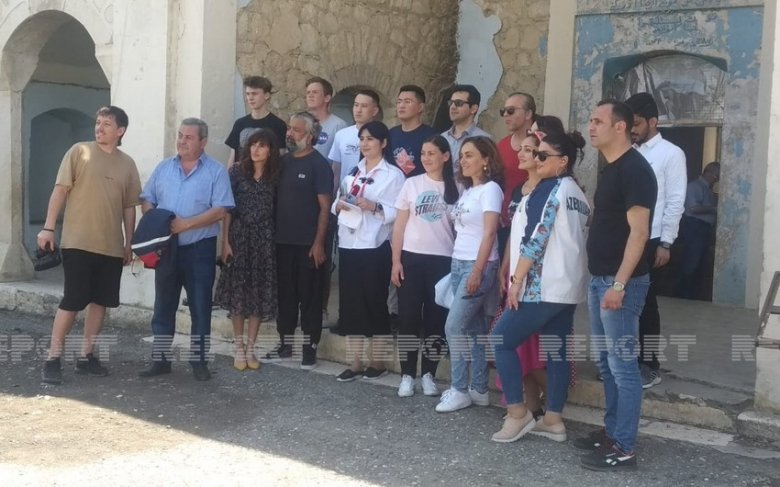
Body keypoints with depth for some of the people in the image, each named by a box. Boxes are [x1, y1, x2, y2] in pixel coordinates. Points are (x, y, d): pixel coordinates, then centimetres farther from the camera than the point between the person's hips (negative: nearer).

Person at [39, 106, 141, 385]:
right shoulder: (79, 152, 0)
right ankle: (53, 359, 2)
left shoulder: (127, 164, 10)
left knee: (100, 301, 8)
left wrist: (129, 244, 11)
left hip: (112, 247, 4)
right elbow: (60, 190, -3)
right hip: (78, 243, -4)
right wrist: (48, 227, -9)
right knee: (72, 301, -5)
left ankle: (86, 356, 18)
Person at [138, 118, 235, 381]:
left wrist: (186, 224, -20)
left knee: (200, 307, 3)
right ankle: (160, 359, 18)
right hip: (166, 247, 4)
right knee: (163, 306, 10)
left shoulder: (216, 171, -5)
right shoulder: (163, 168, 10)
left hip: (200, 248, -4)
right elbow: (147, 200, 10)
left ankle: (199, 361, 12)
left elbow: (220, 210, -13)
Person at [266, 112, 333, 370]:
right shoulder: (283, 161, 11)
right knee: (285, 295, 13)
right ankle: (285, 344, 23)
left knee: (309, 297, 2)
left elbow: (324, 206, -11)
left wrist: (319, 243, -16)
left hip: (308, 244, -6)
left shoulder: (319, 164, -8)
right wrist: (272, 234, 8)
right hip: (283, 241, 6)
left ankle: (310, 349, 10)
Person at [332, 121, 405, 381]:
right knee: (350, 302, 6)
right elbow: (336, 203, 17)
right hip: (348, 245, 6)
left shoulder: (393, 174, -3)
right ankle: (356, 361, 14)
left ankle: (378, 360, 15)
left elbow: (398, 212, -10)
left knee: (375, 302, 2)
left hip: (375, 247, -5)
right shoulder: (352, 172, 16)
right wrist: (338, 205, -4)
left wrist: (374, 207, -22)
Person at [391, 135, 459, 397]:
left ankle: (428, 374, 15)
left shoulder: (456, 189, 2)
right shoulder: (412, 184, 4)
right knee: (408, 317, 0)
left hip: (443, 260, 0)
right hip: (412, 258, 0)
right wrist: (396, 260, -2)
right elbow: (399, 225, 4)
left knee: (436, 318, 4)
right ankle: (407, 375, 9)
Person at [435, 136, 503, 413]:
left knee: (454, 327, -9)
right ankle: (479, 390, 13)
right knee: (474, 330, 8)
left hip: (478, 266, -8)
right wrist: (459, 268, 11)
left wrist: (478, 271, -20)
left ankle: (460, 390, 0)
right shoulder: (467, 190, 16)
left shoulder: (490, 189, -8)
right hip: (459, 264, 8)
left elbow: (489, 233, -15)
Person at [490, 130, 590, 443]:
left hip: (543, 286, -9)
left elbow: (534, 240, -18)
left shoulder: (547, 189, -11)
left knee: (502, 340, -1)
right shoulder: (578, 194, 15)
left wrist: (516, 281, -15)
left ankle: (518, 413, 1)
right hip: (568, 286, 9)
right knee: (557, 350, 9)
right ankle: (553, 419, 12)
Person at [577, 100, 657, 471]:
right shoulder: (610, 168, 15)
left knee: (623, 365, -4)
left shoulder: (634, 169, -15)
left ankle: (624, 449, 2)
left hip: (621, 282, -10)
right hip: (599, 279, 10)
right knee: (607, 363, 16)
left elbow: (638, 231, -20)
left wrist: (620, 284, -24)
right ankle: (612, 432, 27)